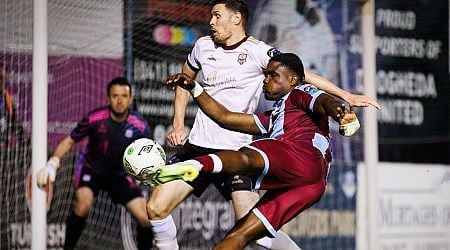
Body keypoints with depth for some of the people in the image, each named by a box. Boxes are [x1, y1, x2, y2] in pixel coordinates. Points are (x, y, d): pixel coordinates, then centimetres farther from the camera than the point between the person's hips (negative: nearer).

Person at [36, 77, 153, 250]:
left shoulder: (139, 125, -20)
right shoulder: (94, 118, -23)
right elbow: (69, 140, -12)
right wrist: (52, 163, -26)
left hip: (120, 174, 2)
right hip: (91, 169, -2)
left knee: (146, 219, -10)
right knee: (83, 204, -32)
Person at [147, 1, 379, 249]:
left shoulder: (257, 51, -7)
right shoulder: (203, 45, 8)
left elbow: (303, 75, -8)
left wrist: (347, 96, -15)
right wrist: (178, 124, 15)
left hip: (236, 151, -5)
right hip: (197, 146, 5)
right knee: (156, 208, -3)